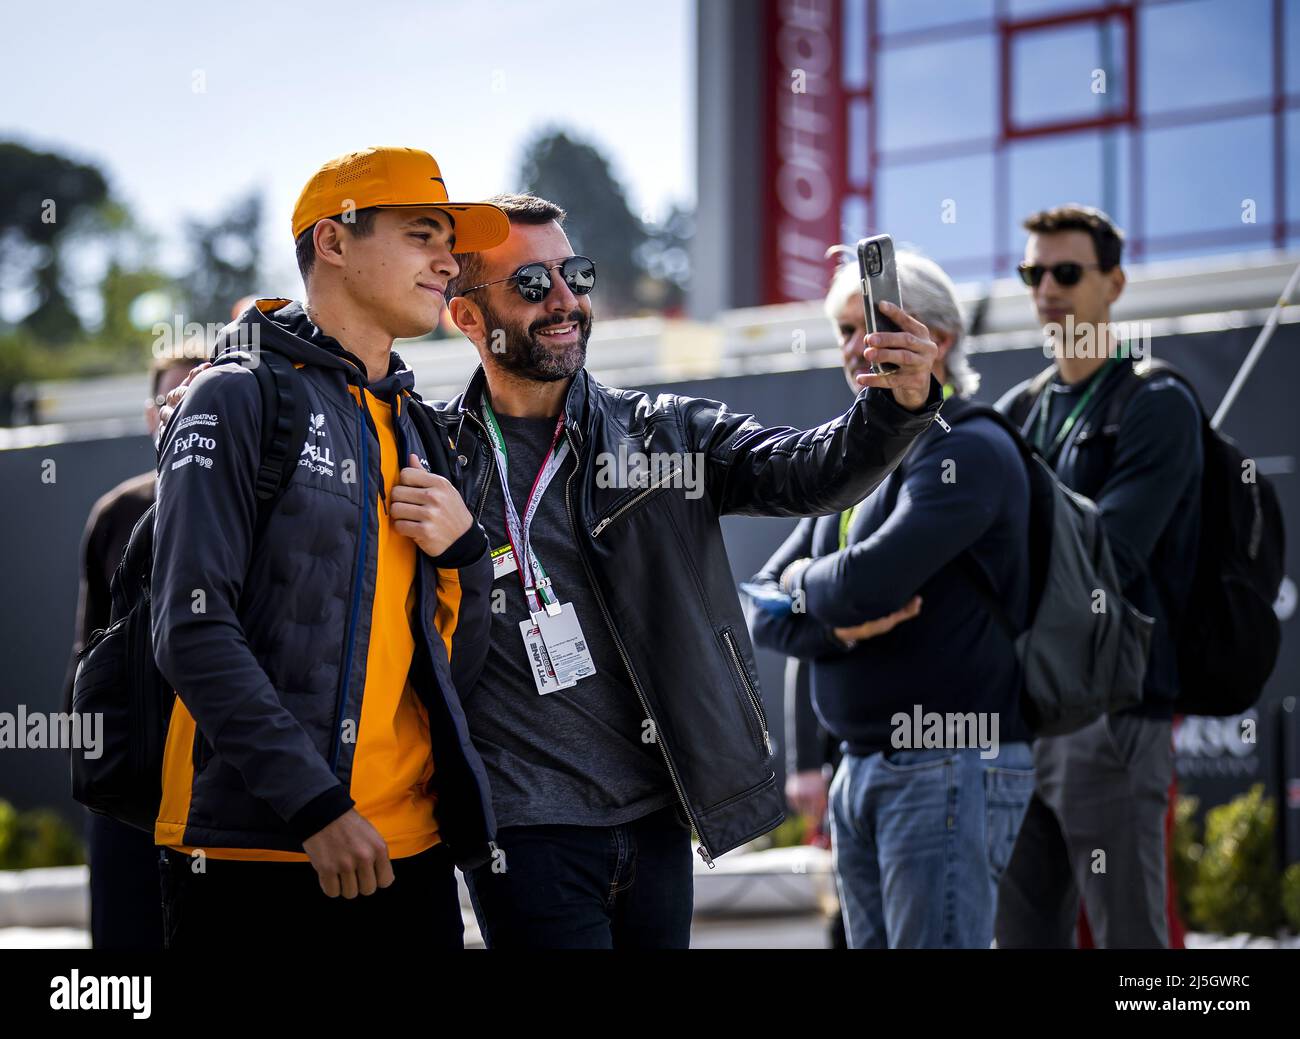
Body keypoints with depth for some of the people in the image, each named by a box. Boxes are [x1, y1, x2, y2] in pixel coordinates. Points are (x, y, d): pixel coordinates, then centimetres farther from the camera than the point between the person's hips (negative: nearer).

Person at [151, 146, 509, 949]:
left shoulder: (420, 436, 17)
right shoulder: (242, 400, -3)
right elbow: (194, 630, -13)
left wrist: (464, 550, -2)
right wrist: (316, 805, -19)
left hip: (411, 853, 6)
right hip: (260, 854, -6)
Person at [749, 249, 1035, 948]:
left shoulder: (967, 452, -10)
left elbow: (869, 580, -23)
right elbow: (765, 611, 11)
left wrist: (806, 583, -1)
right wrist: (840, 623, -10)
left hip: (949, 768, -9)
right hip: (859, 772, 9)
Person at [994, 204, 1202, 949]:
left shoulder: (1156, 406, -4)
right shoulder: (1019, 411, 17)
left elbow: (1107, 554, -15)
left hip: (1111, 709, -7)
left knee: (1129, 931, -5)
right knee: (1025, 933, 9)